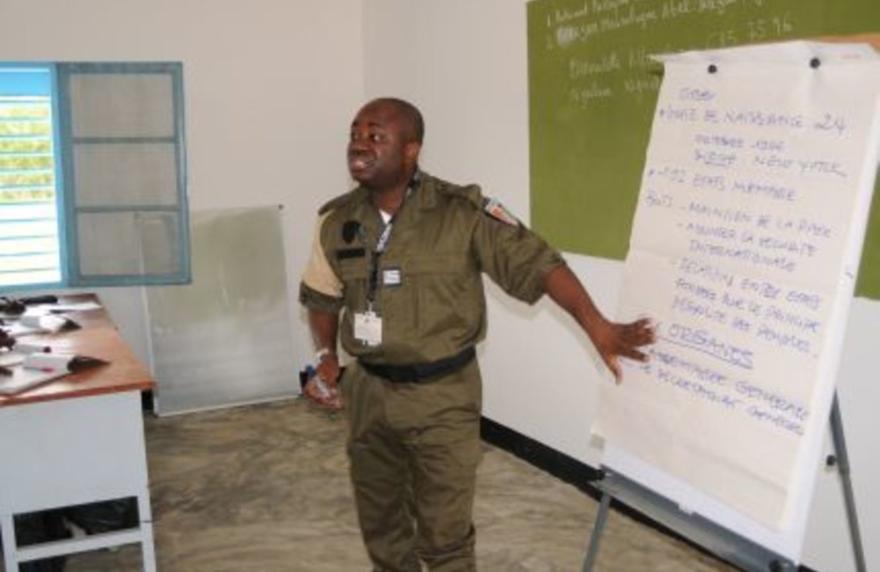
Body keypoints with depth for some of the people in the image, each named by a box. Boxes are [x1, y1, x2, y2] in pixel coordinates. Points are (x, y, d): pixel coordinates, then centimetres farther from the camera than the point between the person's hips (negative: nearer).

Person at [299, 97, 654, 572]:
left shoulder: (462, 212, -16)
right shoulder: (336, 220, -1)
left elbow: (536, 263, -19)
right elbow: (322, 296, 15)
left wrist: (598, 327, -27)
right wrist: (326, 355, 2)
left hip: (441, 396, -4)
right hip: (368, 392, 5)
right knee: (380, 522, 21)